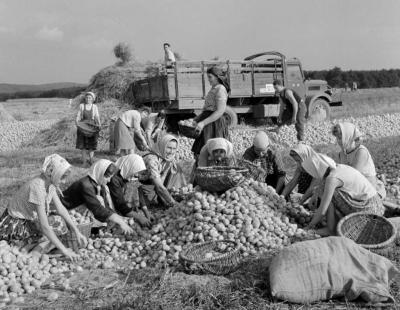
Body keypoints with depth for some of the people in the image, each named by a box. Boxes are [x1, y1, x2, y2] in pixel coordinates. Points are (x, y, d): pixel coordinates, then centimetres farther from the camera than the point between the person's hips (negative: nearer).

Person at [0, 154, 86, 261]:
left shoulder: (50, 183, -5)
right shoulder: (37, 187, -31)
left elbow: (61, 208, -1)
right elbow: (44, 226, -32)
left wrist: (77, 232, -10)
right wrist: (64, 250, -30)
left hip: (28, 219, 9)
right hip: (14, 226, -9)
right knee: (59, 224, -21)